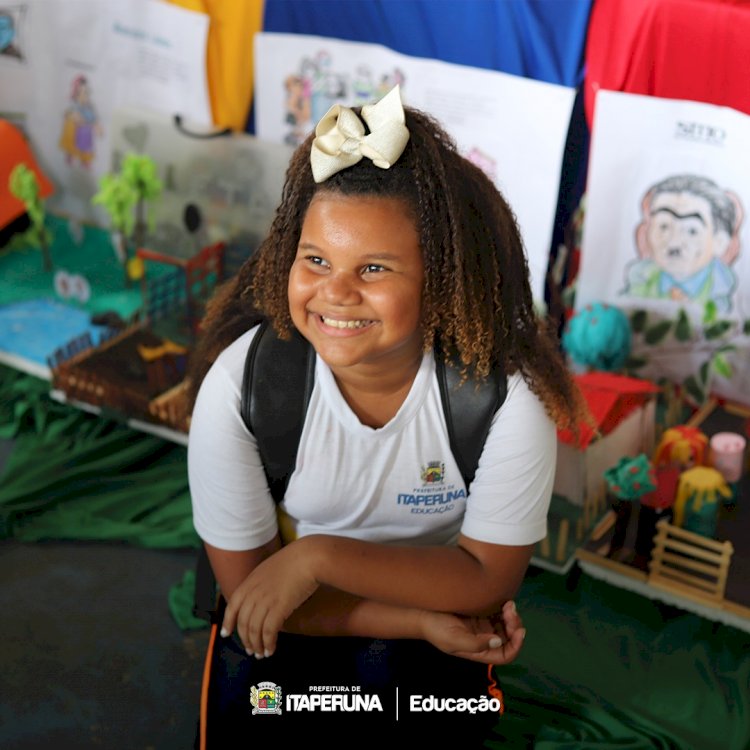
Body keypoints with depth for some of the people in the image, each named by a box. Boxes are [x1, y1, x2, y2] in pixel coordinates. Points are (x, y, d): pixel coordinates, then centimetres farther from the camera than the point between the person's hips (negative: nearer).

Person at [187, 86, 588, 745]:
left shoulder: (507, 391, -27)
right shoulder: (239, 384, -24)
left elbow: (489, 576, -17)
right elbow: (245, 585, -15)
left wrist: (318, 555, -28)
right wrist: (422, 620, -21)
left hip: (439, 641, 0)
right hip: (288, 627, 1)